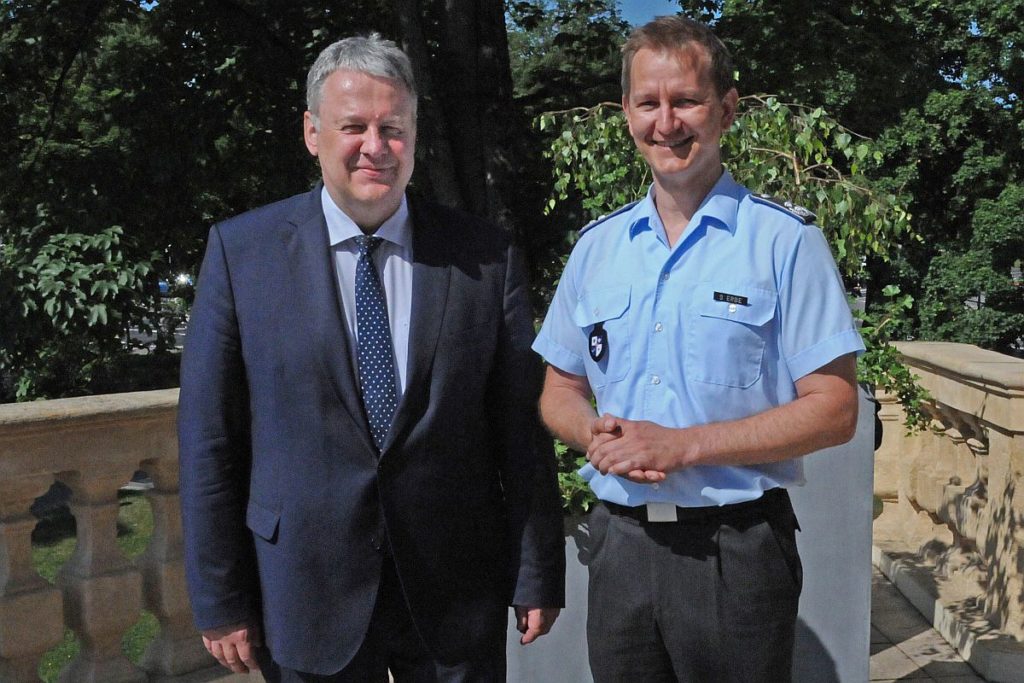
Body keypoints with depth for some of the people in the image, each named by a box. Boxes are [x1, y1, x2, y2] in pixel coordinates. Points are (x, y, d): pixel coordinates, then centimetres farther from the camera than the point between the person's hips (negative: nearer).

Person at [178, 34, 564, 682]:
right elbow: (210, 437, -3)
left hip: (458, 591, 1)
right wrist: (221, 599, -2)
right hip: (305, 597, 0)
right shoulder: (241, 251, -4)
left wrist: (539, 576, 2)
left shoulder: (488, 257, -3)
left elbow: (521, 427, 0)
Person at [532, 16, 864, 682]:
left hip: (738, 547, -3)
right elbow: (560, 390, 13)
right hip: (620, 545, 4)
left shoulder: (787, 241, -6)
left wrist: (681, 445, -18)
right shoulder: (596, 248, 7)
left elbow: (834, 409, -10)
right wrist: (596, 436, -10)